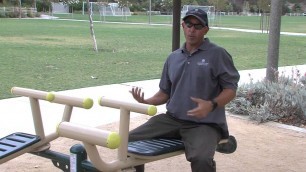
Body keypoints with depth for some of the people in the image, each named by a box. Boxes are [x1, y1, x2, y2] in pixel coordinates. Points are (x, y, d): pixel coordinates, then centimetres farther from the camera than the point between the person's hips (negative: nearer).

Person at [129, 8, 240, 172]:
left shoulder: (218, 54, -3)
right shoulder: (173, 57, 14)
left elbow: (230, 89, -4)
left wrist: (212, 105, -23)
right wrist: (145, 101, -1)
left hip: (204, 124, -5)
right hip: (172, 119, 5)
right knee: (129, 140, -8)